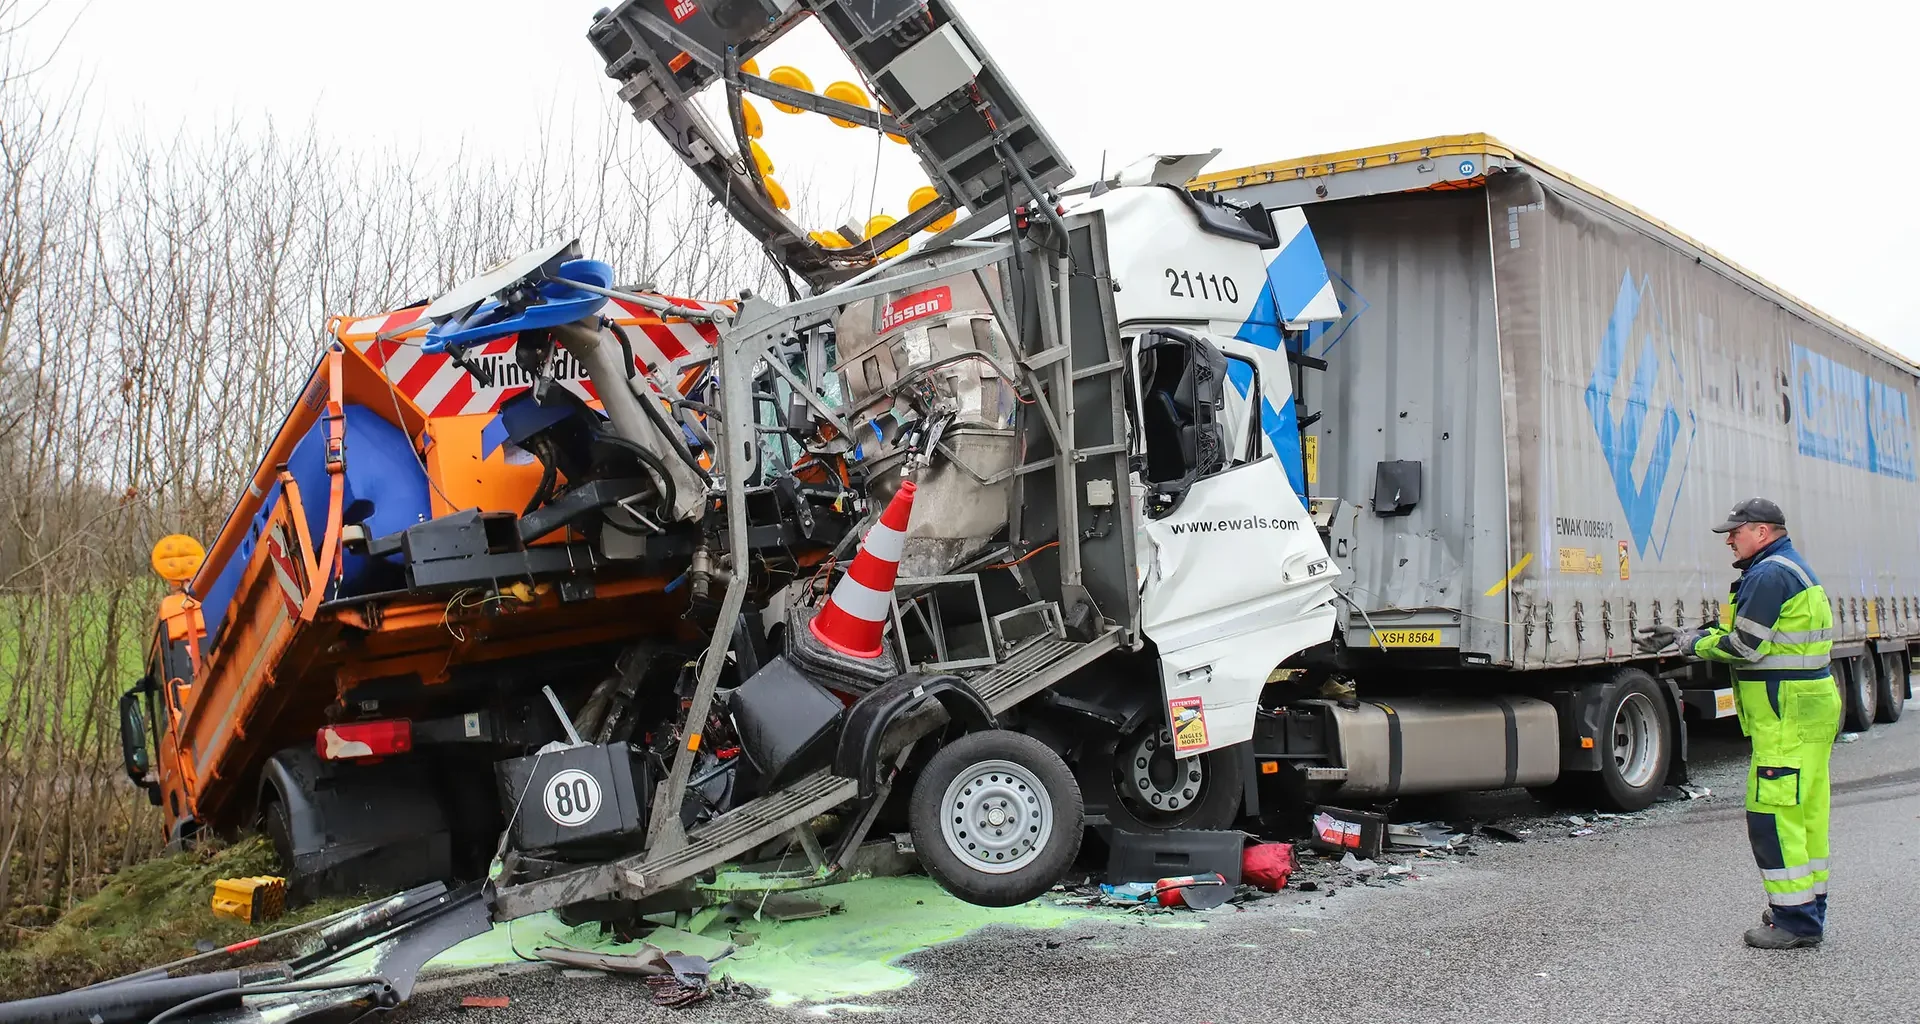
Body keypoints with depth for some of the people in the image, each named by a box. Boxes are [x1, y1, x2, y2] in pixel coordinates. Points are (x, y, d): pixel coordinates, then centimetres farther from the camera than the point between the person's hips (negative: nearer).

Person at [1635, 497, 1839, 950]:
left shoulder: (1769, 574, -16)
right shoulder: (1790, 567, 18)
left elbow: (1743, 646, -19)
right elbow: (1739, 630, 19)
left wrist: (1688, 643, -4)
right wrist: (1680, 636, 12)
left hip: (1787, 714, -11)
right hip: (1810, 707, 11)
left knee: (1772, 814, -9)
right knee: (1805, 812, 15)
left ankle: (1794, 920, -5)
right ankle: (1806, 910, 23)